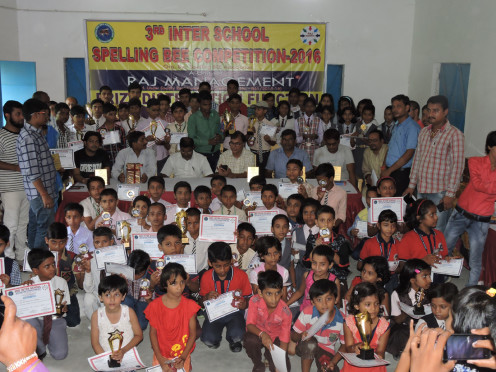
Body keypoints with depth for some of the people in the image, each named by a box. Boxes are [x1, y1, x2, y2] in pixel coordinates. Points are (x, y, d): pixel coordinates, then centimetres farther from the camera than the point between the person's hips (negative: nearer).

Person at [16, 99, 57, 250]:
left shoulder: (34, 134, 12)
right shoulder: (28, 138, -19)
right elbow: (31, 172, -23)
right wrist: (45, 195, -22)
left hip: (38, 192, 10)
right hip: (40, 192, -10)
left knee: (35, 228, 16)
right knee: (46, 230, -5)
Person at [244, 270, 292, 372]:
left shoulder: (285, 312, -25)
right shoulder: (255, 301, -24)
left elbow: (284, 340, -21)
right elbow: (250, 324, -21)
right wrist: (262, 334, -43)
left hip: (276, 337, 0)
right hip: (258, 333, 0)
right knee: (250, 340, -35)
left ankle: (269, 355, 19)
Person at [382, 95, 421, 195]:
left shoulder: (412, 127, -9)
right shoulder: (396, 126, 18)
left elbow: (409, 154, -16)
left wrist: (389, 170, -14)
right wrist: (384, 168, 8)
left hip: (402, 173, -7)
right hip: (390, 172, 7)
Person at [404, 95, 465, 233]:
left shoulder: (454, 134, -8)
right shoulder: (424, 132, 12)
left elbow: (458, 165, -11)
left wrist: (450, 194, -14)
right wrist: (412, 185, 14)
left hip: (440, 192, -6)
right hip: (421, 190, 6)